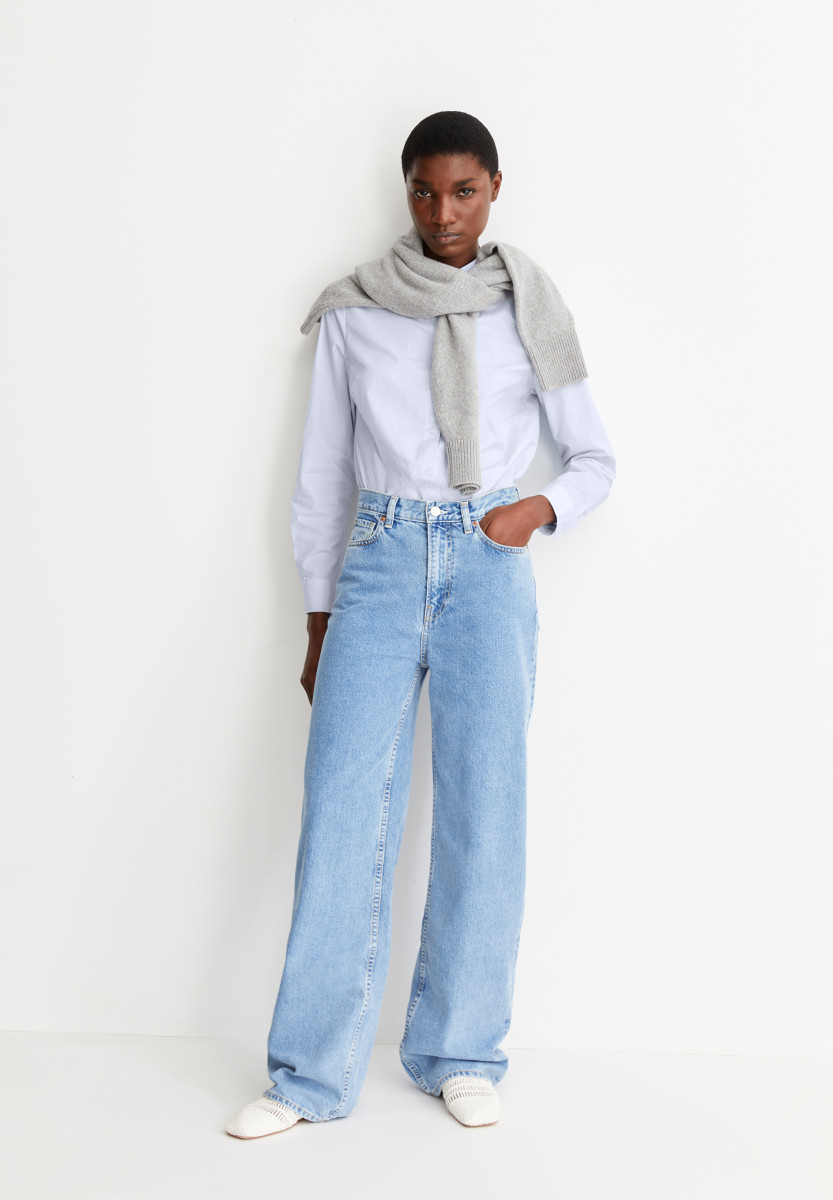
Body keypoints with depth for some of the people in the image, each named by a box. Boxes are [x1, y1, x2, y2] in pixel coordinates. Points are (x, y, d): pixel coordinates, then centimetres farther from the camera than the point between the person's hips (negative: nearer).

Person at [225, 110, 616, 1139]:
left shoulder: (527, 309, 8)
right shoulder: (353, 313, 9)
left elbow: (595, 457, 13)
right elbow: (322, 476, 11)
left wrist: (541, 508, -8)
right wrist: (319, 620, 8)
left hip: (490, 568, 0)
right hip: (381, 562, 0)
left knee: (483, 806, -1)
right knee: (344, 806, -6)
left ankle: (461, 1054, 14)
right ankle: (309, 1074, 3)